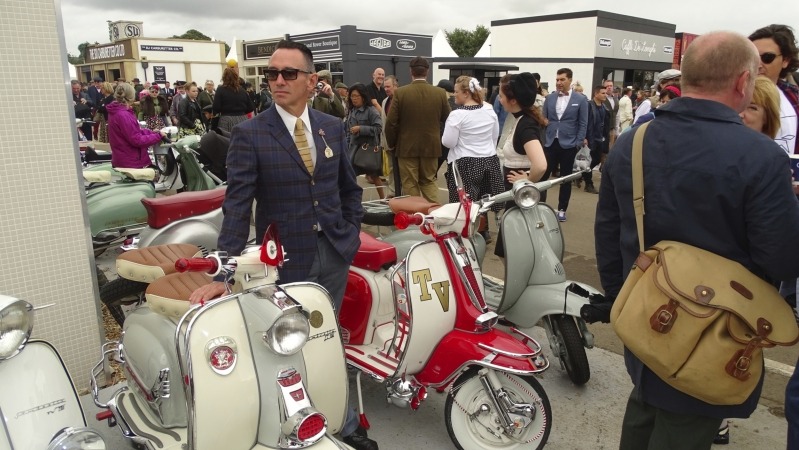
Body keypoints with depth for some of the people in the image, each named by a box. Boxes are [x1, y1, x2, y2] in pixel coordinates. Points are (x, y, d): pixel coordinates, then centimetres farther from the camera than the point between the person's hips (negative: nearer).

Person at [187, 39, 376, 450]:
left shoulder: (332, 127, 4)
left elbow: (349, 188, 15)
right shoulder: (249, 134, -9)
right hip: (285, 260, -3)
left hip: (334, 254, 4)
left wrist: (351, 232, 5)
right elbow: (237, 205, -16)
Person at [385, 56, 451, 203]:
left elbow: (391, 122, -10)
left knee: (410, 184, 7)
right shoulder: (440, 93, -5)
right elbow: (447, 119, 5)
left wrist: (391, 143, 5)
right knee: (429, 181, 15)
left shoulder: (400, 93, -11)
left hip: (407, 147, -2)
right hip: (431, 146, 2)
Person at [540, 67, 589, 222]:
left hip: (568, 144, -2)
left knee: (565, 178, 7)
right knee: (543, 175, 0)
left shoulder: (580, 99, -2)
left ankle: (562, 209, 17)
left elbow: (583, 124, -2)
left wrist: (578, 144, -8)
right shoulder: (550, 98, 6)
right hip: (549, 142, 2)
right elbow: (543, 119, 10)